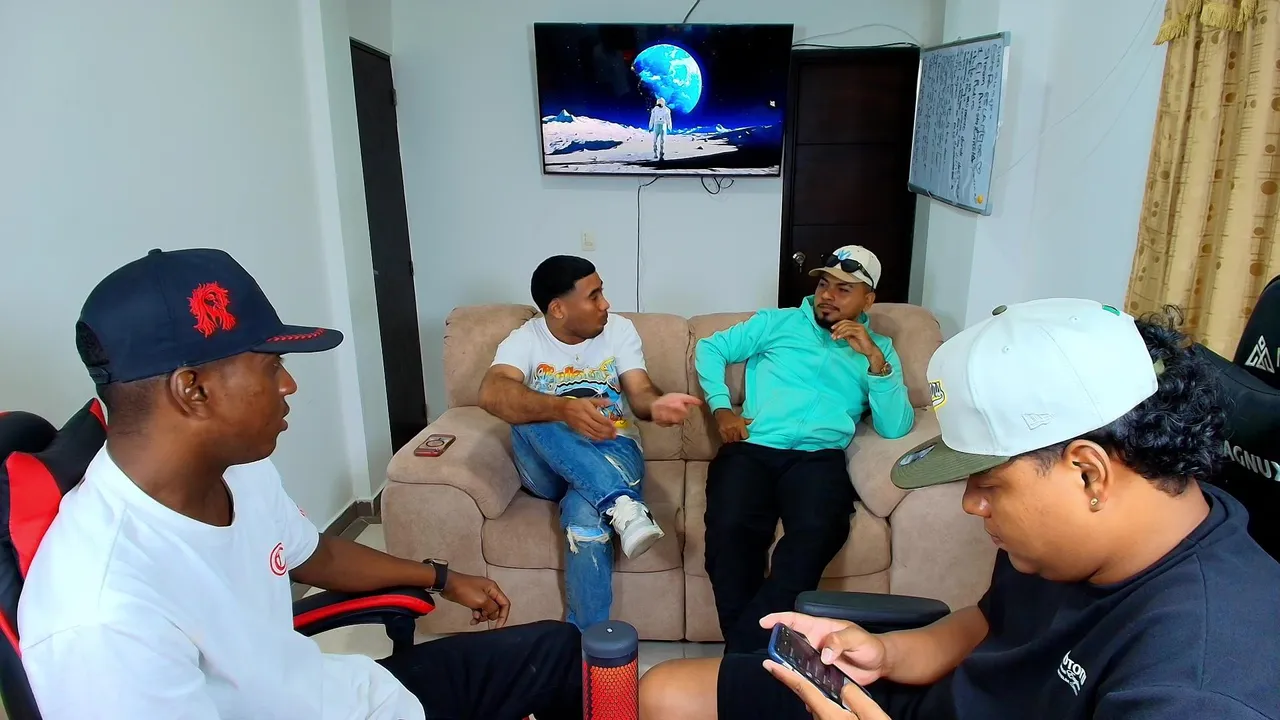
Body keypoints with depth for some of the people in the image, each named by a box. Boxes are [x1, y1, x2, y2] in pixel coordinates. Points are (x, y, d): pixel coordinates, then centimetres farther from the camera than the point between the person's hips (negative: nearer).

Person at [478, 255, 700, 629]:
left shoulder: (619, 329, 3)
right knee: (530, 412, -33)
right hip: (548, 467, 1)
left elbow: (639, 392, -9)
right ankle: (622, 504, -42)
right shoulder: (525, 339, -5)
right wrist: (563, 408, -44)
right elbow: (491, 394, -26)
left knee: (586, 522, -35)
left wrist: (656, 405, -36)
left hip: (612, 454, 0)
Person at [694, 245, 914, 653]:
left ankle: (743, 651, -24)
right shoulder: (777, 323, 20)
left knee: (817, 531, -35)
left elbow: (895, 428, 7)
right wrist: (720, 407, 5)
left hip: (819, 456, 0)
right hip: (753, 448, 0)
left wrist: (874, 359, -4)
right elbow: (709, 348, 19)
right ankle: (750, 649, -16)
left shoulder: (878, 348, 21)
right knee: (731, 528, -32)